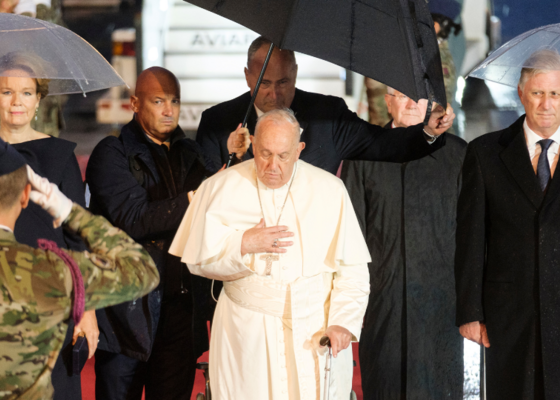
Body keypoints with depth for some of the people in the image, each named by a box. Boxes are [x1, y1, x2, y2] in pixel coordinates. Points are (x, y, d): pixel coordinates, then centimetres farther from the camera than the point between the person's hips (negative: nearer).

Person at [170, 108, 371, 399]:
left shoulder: (329, 190, 1)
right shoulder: (221, 188, 1)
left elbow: (352, 269, -1)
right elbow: (197, 258, 0)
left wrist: (343, 321, -12)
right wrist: (243, 245, -14)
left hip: (315, 329, 0)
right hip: (247, 331, 0)